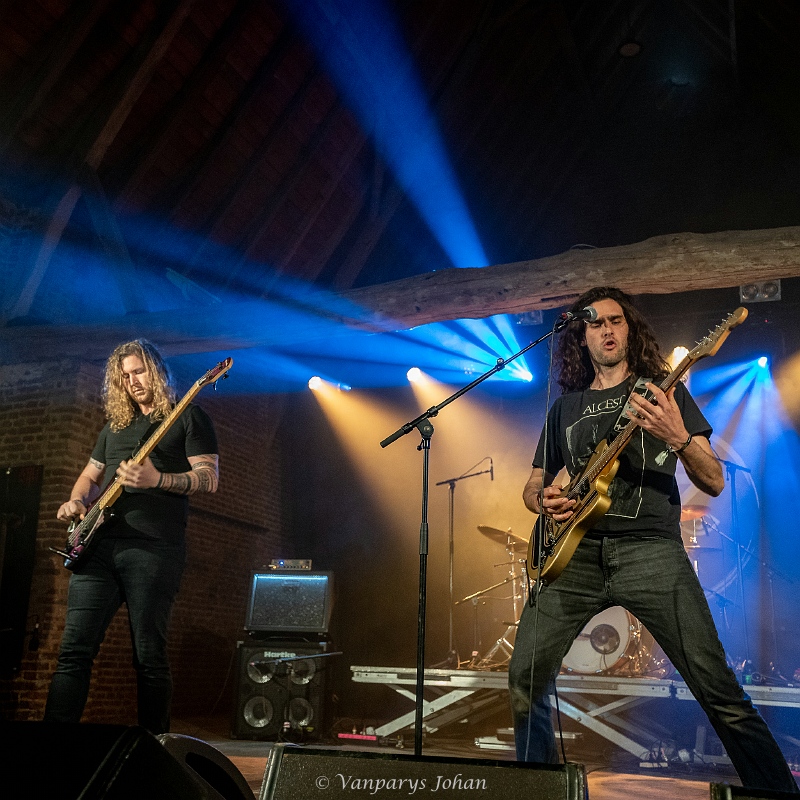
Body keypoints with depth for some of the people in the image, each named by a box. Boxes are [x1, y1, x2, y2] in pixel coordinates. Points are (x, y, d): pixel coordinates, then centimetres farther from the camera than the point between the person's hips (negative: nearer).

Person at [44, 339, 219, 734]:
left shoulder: (188, 417, 6)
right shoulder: (115, 424, 25)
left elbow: (210, 478, -4)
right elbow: (90, 475, 31)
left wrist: (158, 480, -19)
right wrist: (77, 501, 8)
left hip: (153, 547, -5)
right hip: (98, 543, 6)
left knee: (149, 655, -2)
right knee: (74, 649, -1)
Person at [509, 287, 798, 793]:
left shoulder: (665, 391, 11)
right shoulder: (565, 407, 19)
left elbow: (714, 483, 3)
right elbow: (534, 485, 25)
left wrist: (679, 439, -17)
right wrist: (544, 499, 0)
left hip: (650, 548, -3)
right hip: (577, 552, 3)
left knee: (719, 690, -11)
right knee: (525, 677, -4)